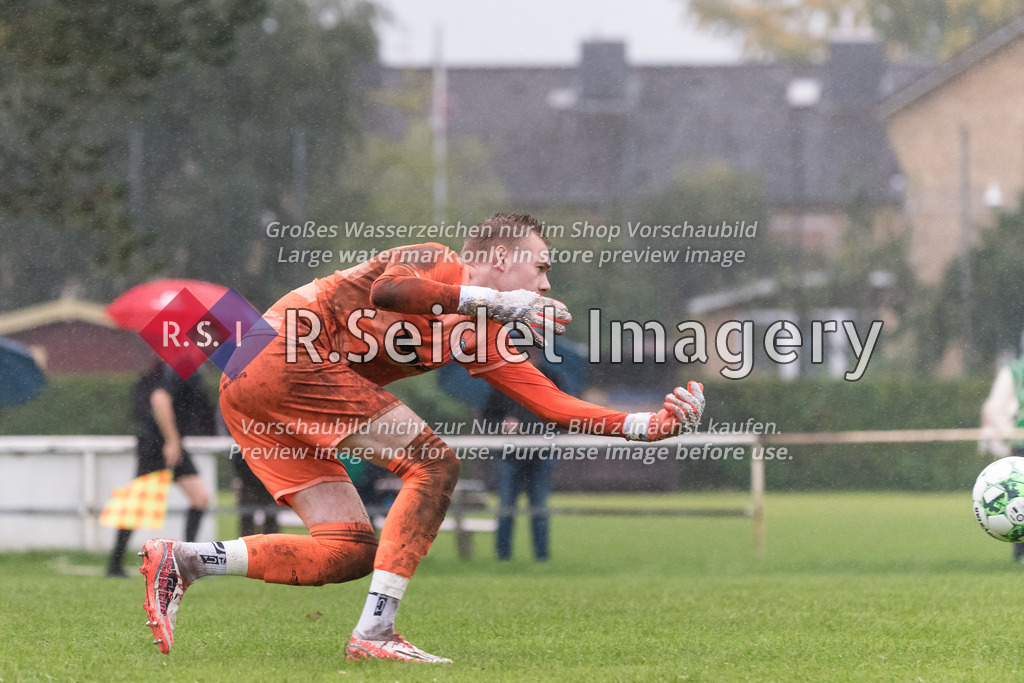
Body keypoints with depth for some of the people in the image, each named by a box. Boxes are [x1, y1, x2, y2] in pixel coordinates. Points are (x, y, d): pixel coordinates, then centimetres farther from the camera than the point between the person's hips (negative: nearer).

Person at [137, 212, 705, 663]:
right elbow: (385, 289, -25)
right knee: (435, 463, -11)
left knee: (353, 551, 5)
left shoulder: (479, 339, 21)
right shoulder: (438, 264, -2)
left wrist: (652, 425, 7)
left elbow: (556, 406, 15)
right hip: (289, 357, -10)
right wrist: (490, 301, -20)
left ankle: (182, 561, -2)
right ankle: (374, 630, -19)